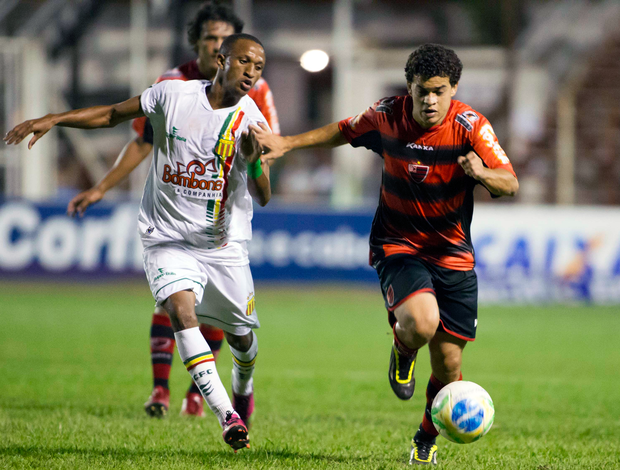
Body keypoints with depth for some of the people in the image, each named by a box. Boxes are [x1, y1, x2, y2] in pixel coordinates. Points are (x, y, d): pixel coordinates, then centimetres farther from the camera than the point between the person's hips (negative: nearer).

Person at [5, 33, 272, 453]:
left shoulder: (251, 121, -7)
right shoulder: (172, 95, -6)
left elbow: (263, 197, -12)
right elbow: (113, 115, 6)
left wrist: (254, 161, -32)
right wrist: (53, 119, -2)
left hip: (226, 247, 1)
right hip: (169, 240, -1)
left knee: (242, 336, 10)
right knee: (181, 308, -26)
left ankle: (243, 389, 46)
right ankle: (226, 414, -30)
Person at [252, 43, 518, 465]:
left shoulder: (470, 126, -13)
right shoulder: (387, 116, -9)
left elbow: (511, 184, -19)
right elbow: (344, 131, 12)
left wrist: (484, 174, -40)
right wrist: (288, 142, 7)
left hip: (452, 253, 1)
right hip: (398, 245, -1)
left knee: (448, 363, 1)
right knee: (420, 322, -32)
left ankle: (427, 438, 31)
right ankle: (403, 352, 7)